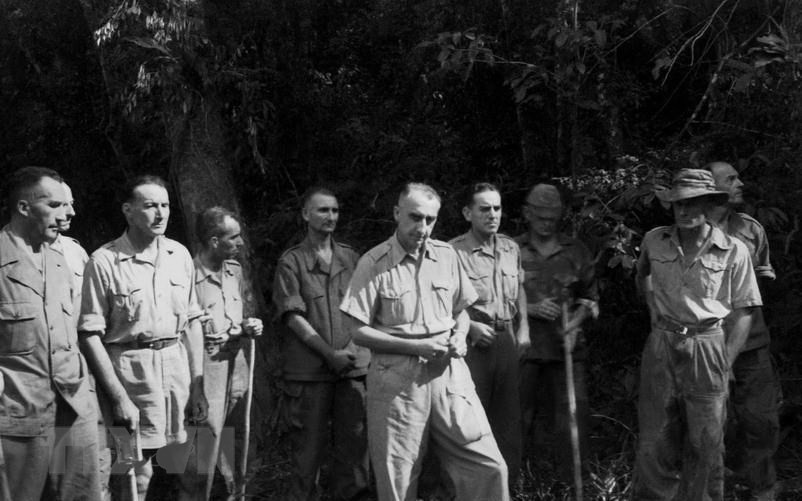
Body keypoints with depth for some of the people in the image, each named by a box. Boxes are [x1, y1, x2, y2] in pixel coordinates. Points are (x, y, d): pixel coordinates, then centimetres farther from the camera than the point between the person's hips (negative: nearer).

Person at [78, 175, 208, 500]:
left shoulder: (179, 255, 7)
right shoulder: (104, 262, -9)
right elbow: (90, 335, -10)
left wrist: (197, 386, 8)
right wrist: (119, 397, -13)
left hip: (177, 363, 5)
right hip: (129, 369, -5)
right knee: (136, 472, -3)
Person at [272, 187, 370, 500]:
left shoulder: (351, 258, 12)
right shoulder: (291, 262, 0)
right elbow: (293, 316, -7)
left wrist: (353, 348, -4)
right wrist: (331, 354, -12)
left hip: (353, 368, 3)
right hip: (309, 370, -3)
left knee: (355, 442, 4)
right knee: (310, 447, 2)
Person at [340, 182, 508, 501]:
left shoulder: (447, 255, 8)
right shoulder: (373, 264, -5)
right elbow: (359, 332, -6)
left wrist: (460, 337, -3)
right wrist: (415, 347, -14)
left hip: (448, 372, 3)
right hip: (397, 377, -3)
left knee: (488, 467, -3)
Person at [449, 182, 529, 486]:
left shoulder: (511, 249, 8)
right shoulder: (454, 252, -11)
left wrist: (523, 327, 10)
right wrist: (470, 326, -18)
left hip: (507, 340, 6)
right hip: (472, 342, -6)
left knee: (508, 415, 13)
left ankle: (507, 481, 25)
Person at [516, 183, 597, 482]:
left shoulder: (577, 252, 9)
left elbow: (590, 299, 14)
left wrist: (575, 322, -5)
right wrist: (531, 309, -10)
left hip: (566, 347, 1)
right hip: (524, 346, -1)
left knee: (574, 415, -1)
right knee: (516, 418, 2)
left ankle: (571, 485, 9)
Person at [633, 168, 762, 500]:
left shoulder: (733, 252, -5)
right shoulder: (654, 241, 3)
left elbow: (743, 312, -1)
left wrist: (724, 364, -6)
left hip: (707, 347, -2)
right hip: (660, 347, 2)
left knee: (706, 445, 5)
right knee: (655, 442, 6)